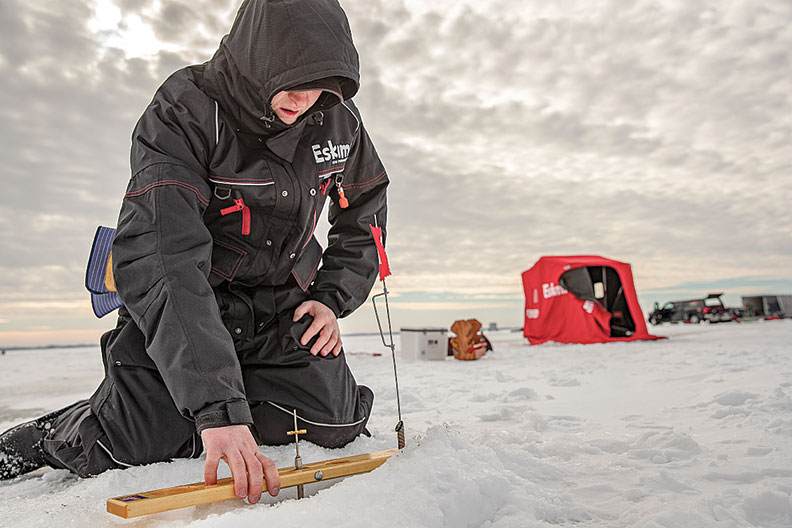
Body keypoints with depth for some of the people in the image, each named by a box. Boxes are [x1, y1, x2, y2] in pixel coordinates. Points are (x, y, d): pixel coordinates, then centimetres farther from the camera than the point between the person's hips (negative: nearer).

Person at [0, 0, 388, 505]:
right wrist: (216, 405, -44)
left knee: (338, 421, -12)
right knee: (136, 444, -17)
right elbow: (162, 261, -35)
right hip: (182, 311, -4)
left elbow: (365, 213, 9)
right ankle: (48, 438, 19)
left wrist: (332, 296, -6)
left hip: (283, 309, 4)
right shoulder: (183, 112, -22)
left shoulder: (338, 118, -7)